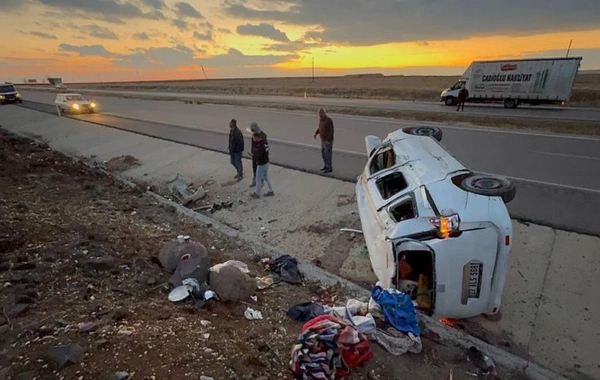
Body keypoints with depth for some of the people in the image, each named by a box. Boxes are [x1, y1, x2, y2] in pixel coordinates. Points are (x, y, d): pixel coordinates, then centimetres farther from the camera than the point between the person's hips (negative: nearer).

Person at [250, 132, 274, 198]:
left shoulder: (260, 145, -26)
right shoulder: (264, 142, 3)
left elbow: (259, 156, -31)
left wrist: (253, 155, -11)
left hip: (261, 165, -9)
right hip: (266, 163, 9)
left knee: (259, 179, 6)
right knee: (266, 178, 20)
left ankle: (257, 193, 20)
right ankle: (271, 191, 28)